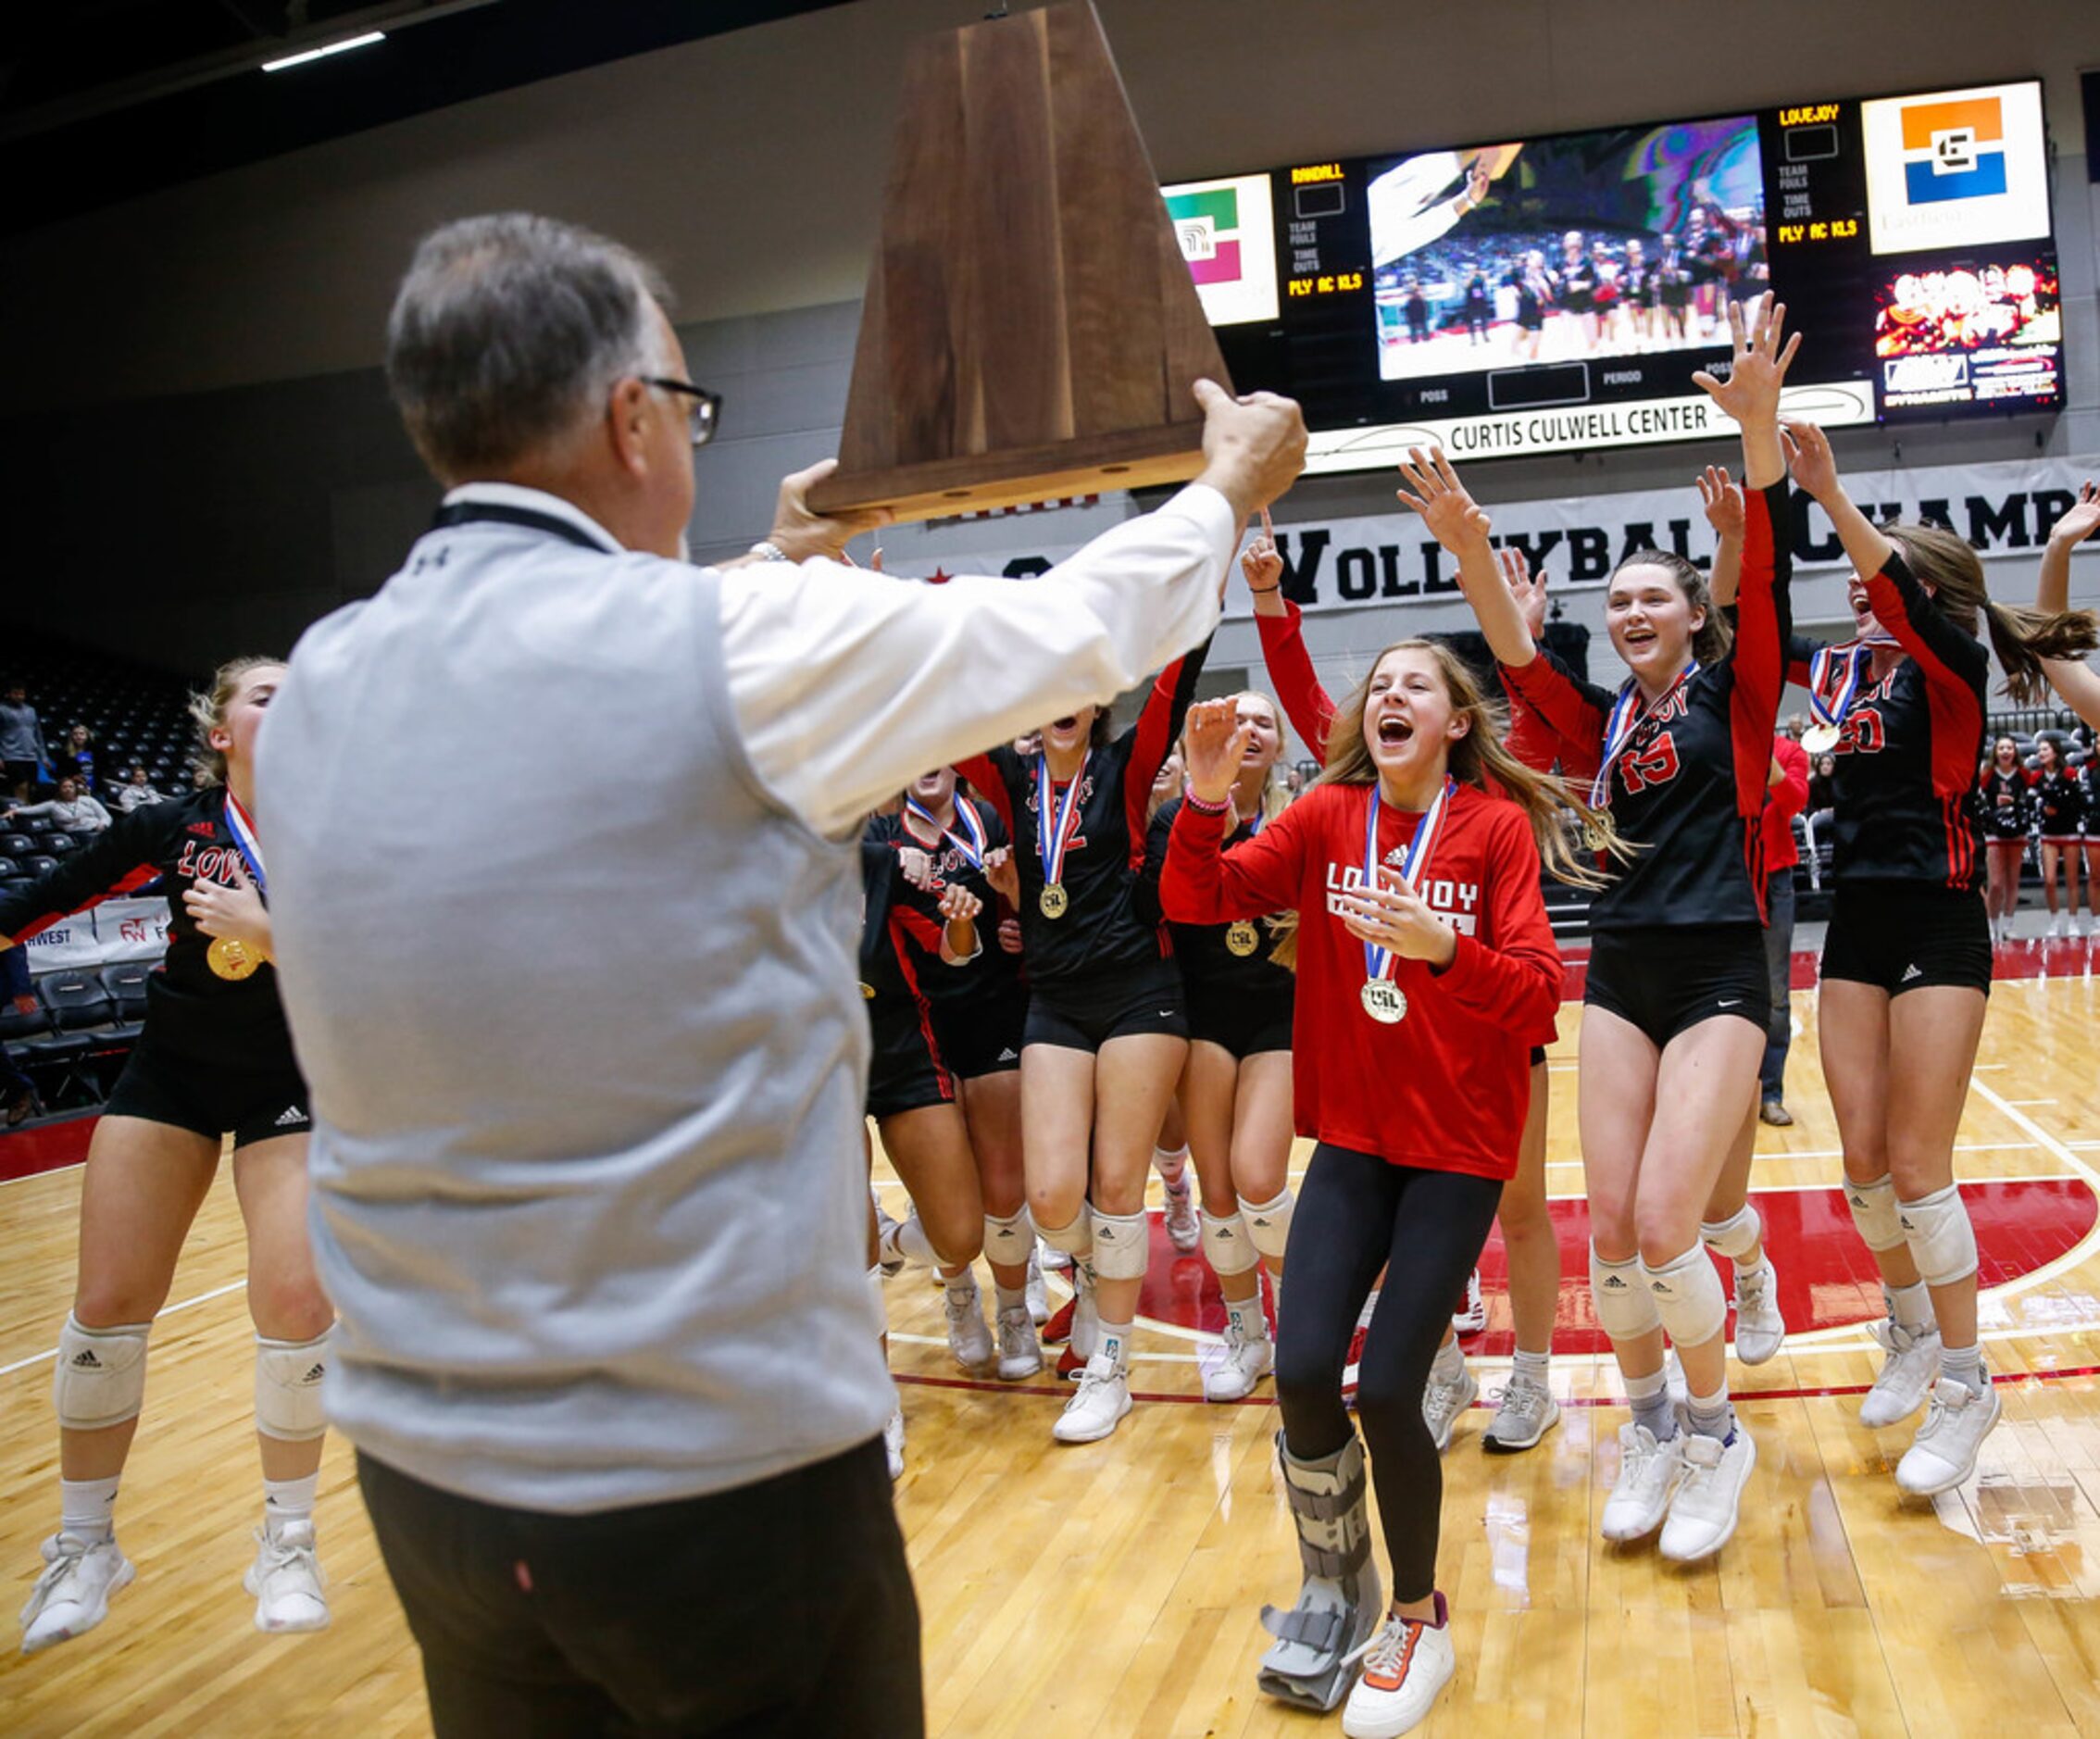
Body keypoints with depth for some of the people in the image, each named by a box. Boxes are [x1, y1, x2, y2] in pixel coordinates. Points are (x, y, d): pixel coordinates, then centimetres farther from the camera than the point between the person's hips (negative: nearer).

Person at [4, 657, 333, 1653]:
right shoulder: (169, 828, -8)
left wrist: (264, 929, -29)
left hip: (289, 1084, -2)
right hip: (170, 1071, 2)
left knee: (295, 1306, -13)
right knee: (109, 1304, 1)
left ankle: (287, 1543, 9)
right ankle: (83, 1546, 22)